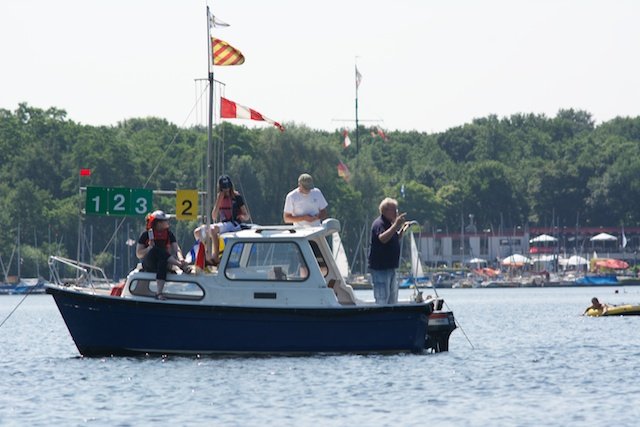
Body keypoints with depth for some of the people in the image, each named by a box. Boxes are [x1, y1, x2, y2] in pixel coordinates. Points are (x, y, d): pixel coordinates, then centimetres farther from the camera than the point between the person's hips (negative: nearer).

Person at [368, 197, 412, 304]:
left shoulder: (389, 223, 15)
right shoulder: (379, 224, -15)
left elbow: (395, 239, 28)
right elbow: (382, 238, -33)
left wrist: (402, 229, 12)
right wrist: (396, 225, -39)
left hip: (390, 267, 10)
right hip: (380, 268, -10)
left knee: (392, 299, 14)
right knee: (382, 299, -11)